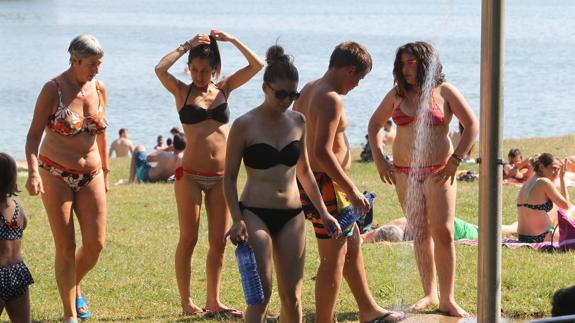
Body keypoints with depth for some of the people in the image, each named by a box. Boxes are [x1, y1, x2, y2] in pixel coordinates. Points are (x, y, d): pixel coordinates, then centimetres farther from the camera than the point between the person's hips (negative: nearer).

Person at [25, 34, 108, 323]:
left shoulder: (99, 89, 3)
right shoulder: (53, 89, -11)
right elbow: (34, 134, -12)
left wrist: (104, 170, 20)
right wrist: (33, 172, -25)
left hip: (91, 176, 4)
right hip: (56, 175, -4)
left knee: (96, 244, -1)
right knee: (65, 247, -3)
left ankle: (73, 287, 30)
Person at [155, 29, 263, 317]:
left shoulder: (224, 88, 8)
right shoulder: (183, 92, 1)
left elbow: (256, 65, 2)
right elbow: (160, 69, -17)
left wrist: (230, 39, -2)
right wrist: (187, 46, -9)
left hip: (221, 177, 3)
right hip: (190, 175, -3)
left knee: (219, 242, 6)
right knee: (188, 240, 2)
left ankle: (213, 301, 15)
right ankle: (186, 301, 9)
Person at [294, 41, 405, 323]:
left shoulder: (309, 90, 11)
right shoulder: (331, 99, -20)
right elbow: (323, 152, -29)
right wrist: (351, 190, -25)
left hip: (309, 181, 11)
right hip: (327, 185, -11)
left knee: (352, 244, 22)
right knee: (333, 257, -3)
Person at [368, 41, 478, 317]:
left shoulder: (444, 92, -3)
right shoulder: (397, 94, 7)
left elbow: (471, 124, -3)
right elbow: (375, 123, 18)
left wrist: (455, 160, -9)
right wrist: (379, 159, 7)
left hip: (439, 171, -4)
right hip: (404, 172, 4)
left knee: (443, 232, -11)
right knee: (420, 233, 7)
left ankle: (447, 300, -7)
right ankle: (429, 294, 16)